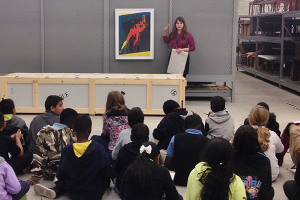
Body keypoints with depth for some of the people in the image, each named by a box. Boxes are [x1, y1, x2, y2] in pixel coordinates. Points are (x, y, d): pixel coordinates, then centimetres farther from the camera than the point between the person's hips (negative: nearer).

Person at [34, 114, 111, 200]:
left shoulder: (67, 149, -13)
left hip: (73, 193, 0)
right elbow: (106, 173, -8)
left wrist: (58, 187, 18)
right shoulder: (99, 149, -18)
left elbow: (60, 176, -3)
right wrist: (103, 187, 12)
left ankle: (56, 190, 4)